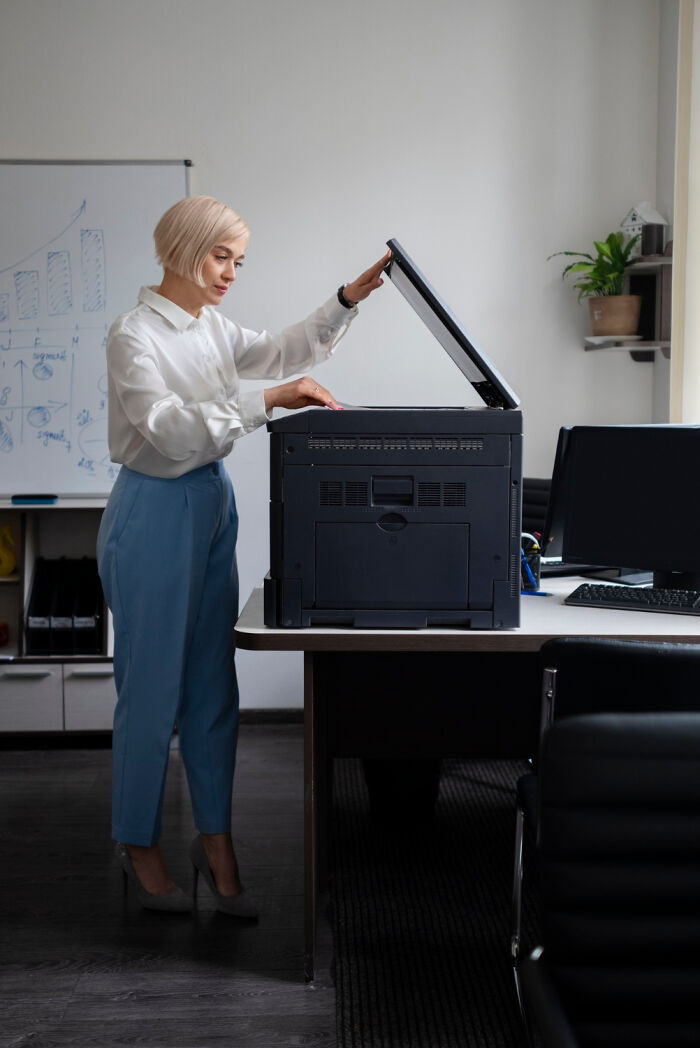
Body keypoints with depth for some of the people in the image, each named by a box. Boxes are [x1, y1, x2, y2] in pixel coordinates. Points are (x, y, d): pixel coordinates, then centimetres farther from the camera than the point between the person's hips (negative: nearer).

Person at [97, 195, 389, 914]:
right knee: (152, 688, 1)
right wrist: (269, 402, -32)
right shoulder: (134, 336, -15)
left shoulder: (211, 329, 9)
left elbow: (284, 351, 19)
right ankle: (138, 846, 16)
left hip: (212, 506, 8)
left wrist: (348, 299, 6)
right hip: (155, 511, -8)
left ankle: (215, 838, 18)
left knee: (213, 686, 9)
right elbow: (172, 429, -27)